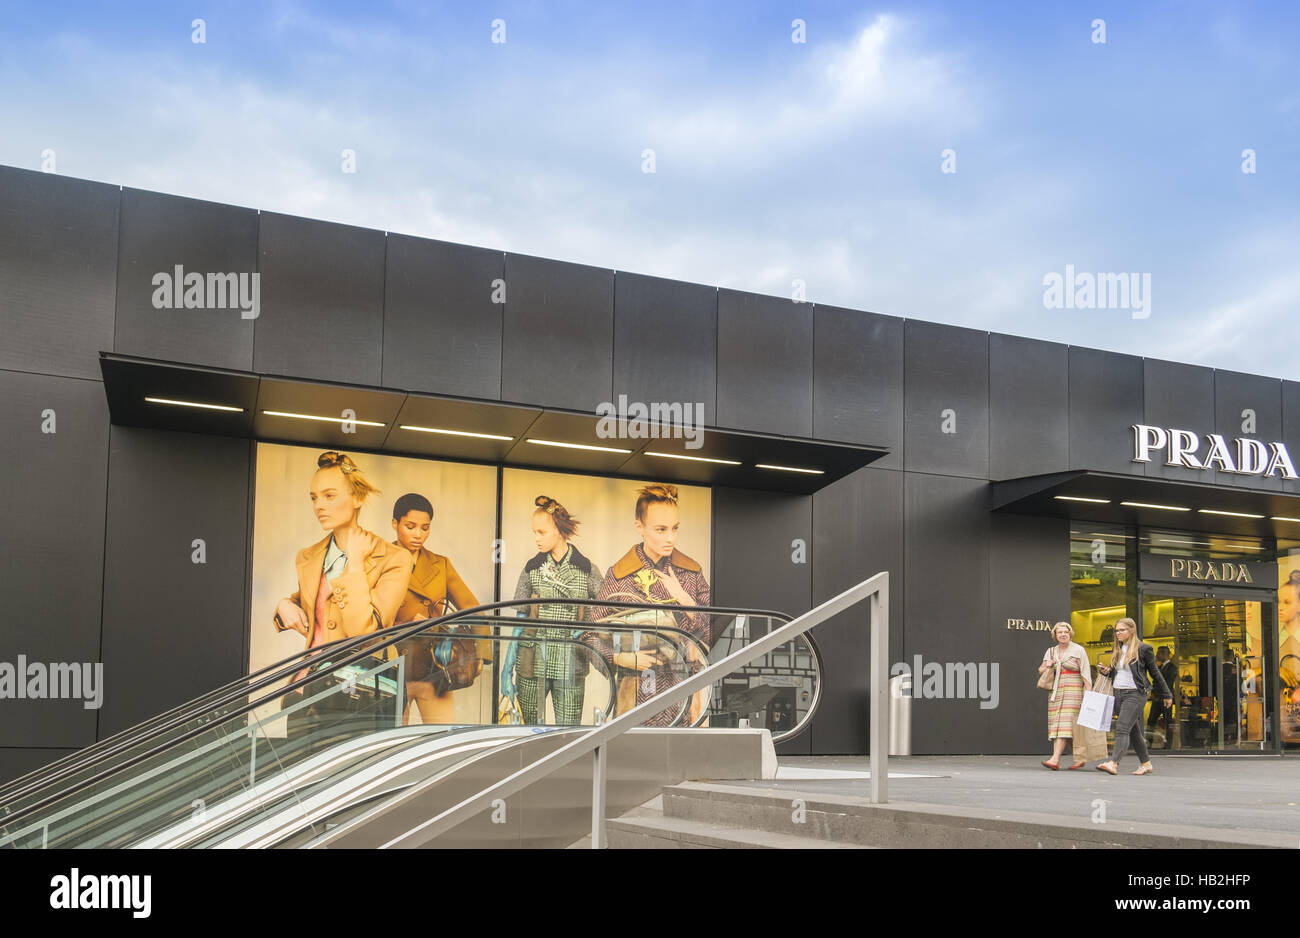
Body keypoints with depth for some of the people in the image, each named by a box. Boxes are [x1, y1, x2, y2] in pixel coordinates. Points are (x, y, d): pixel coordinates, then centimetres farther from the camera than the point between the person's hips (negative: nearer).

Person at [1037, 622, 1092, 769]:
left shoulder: (1078, 650, 0)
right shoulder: (1051, 651, 15)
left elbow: (1086, 673, -5)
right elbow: (1040, 670, 22)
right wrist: (1047, 666, -1)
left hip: (1072, 691, -6)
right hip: (1056, 691, 6)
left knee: (1065, 723, -15)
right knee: (1056, 725, 2)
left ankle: (1055, 759, -24)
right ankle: (1080, 758, 14)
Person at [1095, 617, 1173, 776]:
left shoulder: (1143, 649, -5)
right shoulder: (1116, 650, 13)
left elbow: (1155, 672, 2)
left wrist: (1166, 695, 9)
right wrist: (1107, 671, 1)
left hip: (1135, 693, -7)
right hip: (1118, 693, 7)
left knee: (1122, 728, -18)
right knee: (1134, 731, 13)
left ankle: (1113, 763, -27)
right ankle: (1147, 764, 24)